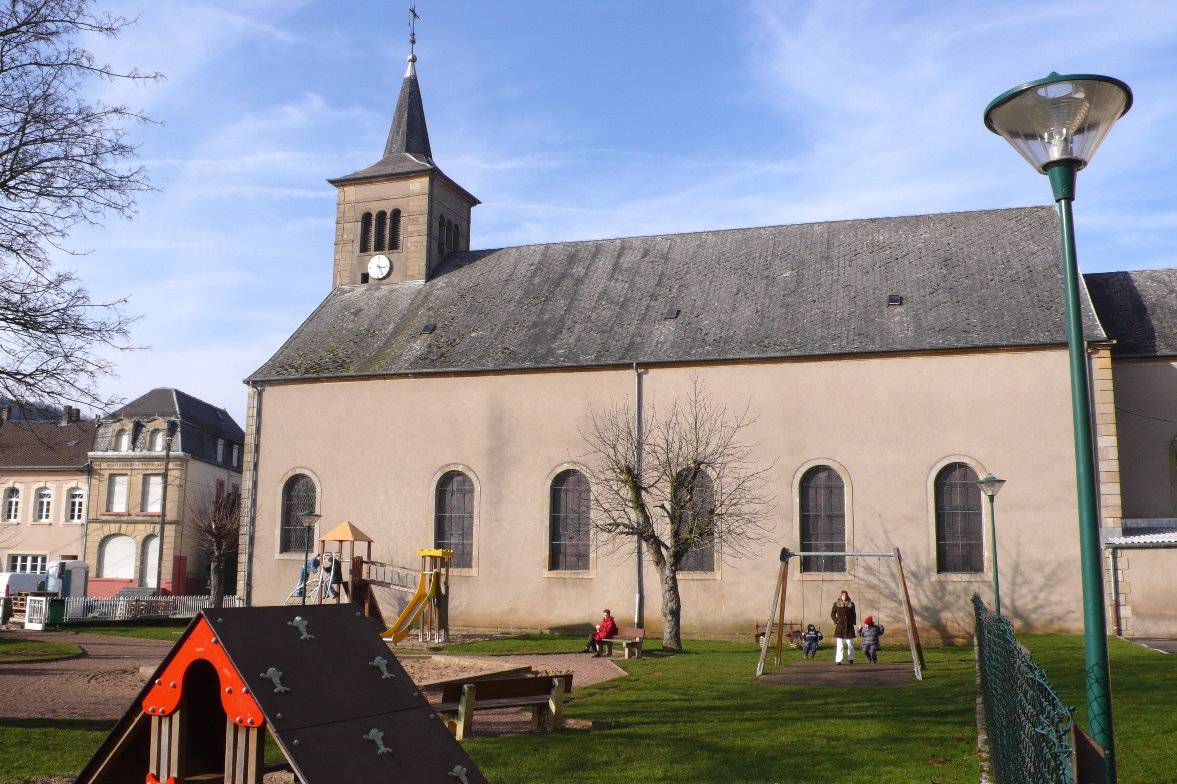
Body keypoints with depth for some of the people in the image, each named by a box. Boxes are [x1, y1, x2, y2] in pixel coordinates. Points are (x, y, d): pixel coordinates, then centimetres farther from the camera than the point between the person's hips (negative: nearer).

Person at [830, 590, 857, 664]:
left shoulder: (851, 604, 7)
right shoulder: (836, 604, 4)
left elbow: (853, 614, 14)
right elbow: (832, 614, 12)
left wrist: (853, 622, 3)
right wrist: (836, 621, 0)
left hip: (849, 626, 2)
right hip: (840, 626, -1)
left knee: (850, 644, 7)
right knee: (839, 644, -4)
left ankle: (850, 659, 18)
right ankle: (838, 660, -3)